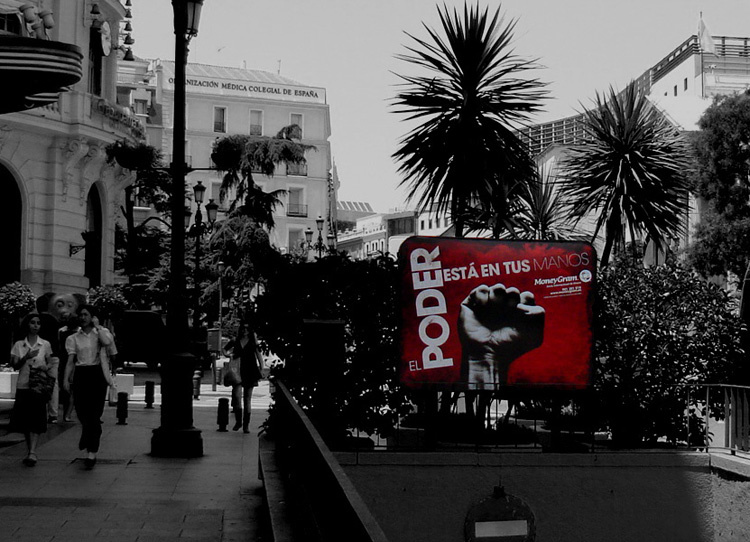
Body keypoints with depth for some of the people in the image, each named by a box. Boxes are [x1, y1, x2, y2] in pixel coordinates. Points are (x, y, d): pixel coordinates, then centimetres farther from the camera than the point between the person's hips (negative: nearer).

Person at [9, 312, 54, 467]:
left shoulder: (45, 344, 6)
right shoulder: (19, 345, 7)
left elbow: (50, 363, 12)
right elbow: (15, 365, 3)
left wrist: (47, 367, -11)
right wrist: (26, 357, -14)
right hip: (23, 385, 2)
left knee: (36, 420, -11)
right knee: (23, 420, 4)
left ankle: (32, 453, -18)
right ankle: (29, 450, 17)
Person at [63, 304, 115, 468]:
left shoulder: (101, 332, 6)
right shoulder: (74, 338, 10)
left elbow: (107, 341, -19)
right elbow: (70, 360, 6)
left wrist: (97, 326, -7)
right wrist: (66, 378, -5)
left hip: (97, 374, -2)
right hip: (81, 374, 2)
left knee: (94, 414, -7)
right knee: (81, 412, 2)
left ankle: (92, 452, -6)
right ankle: (88, 442, 33)